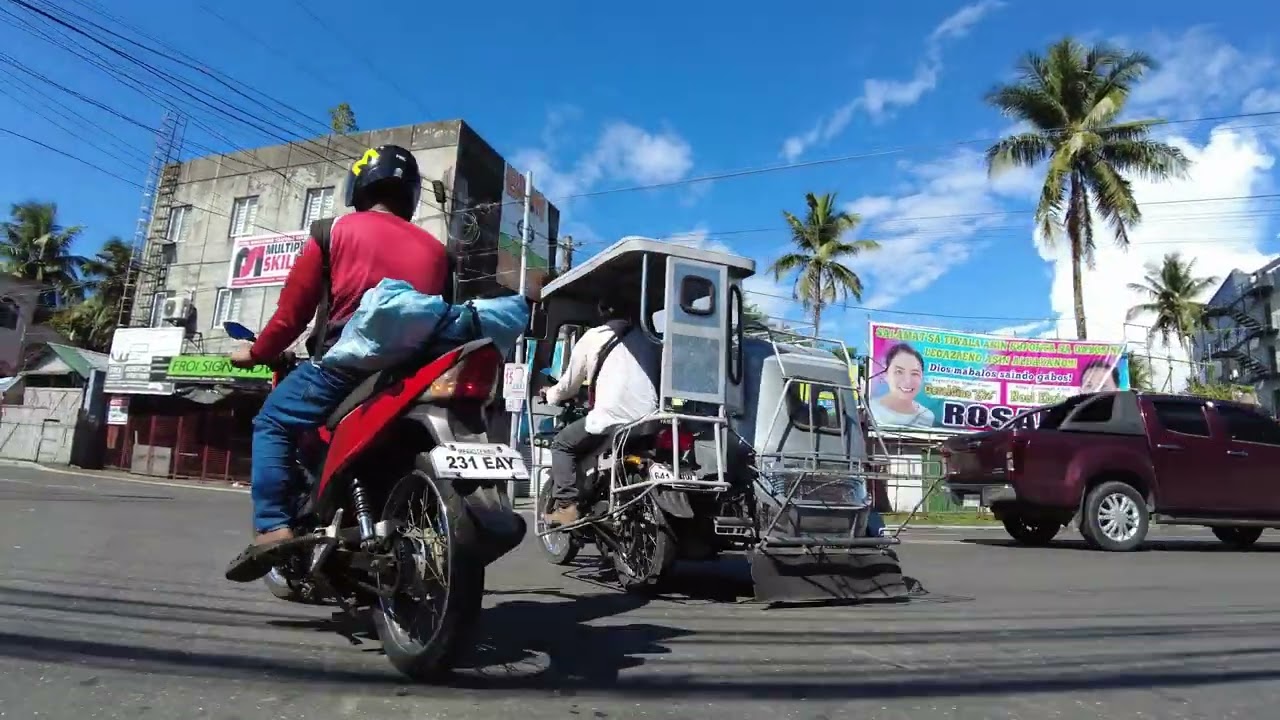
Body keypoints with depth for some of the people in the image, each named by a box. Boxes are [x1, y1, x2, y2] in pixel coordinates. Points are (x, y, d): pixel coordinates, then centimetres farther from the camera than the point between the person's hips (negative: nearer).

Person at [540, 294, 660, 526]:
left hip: (611, 419, -5)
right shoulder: (647, 339, 22)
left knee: (562, 444, 16)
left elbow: (570, 384, 17)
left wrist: (550, 395, 38)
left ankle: (566, 507, 2)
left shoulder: (592, 337, 11)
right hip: (648, 422, 5)